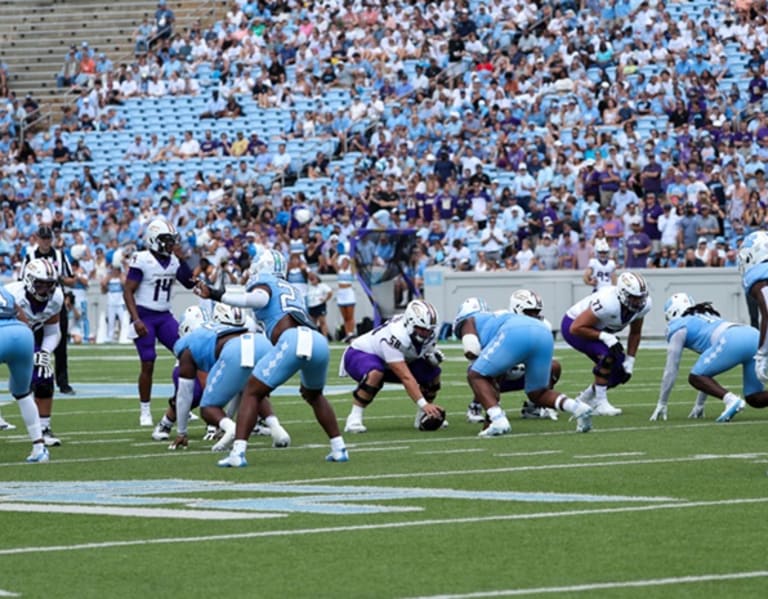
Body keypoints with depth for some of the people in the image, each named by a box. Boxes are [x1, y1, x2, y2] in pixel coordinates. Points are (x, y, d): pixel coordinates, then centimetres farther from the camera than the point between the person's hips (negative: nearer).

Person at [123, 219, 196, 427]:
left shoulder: (174, 261, 6)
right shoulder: (142, 260, -13)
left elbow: (190, 283, 7)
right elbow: (128, 291, -13)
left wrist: (182, 260, -4)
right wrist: (136, 320, -20)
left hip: (164, 316, 6)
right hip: (144, 316, -6)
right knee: (148, 364, -6)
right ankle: (145, 411, 7)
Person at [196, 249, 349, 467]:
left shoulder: (263, 282, 15)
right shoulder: (292, 290, 36)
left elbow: (259, 299, -8)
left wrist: (216, 295, -7)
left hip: (293, 340, -6)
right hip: (319, 341, 7)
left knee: (252, 393, 3)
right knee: (314, 395, 33)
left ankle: (238, 452, -11)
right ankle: (339, 449, 28)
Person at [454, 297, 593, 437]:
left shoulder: (469, 321, 27)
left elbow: (472, 351, 5)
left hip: (515, 335, -7)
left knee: (476, 377, 10)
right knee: (537, 394, 22)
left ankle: (498, 420, -10)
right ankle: (578, 408, -2)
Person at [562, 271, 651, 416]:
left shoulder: (643, 305, -17)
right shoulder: (608, 303, -39)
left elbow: (635, 333, 1)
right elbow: (576, 328, -33)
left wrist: (630, 360, -5)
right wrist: (605, 337, -37)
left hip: (599, 330, 8)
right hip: (572, 326, -8)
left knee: (621, 372, 0)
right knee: (607, 355, -31)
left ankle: (585, 399, 21)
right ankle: (600, 403, -18)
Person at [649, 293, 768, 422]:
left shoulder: (678, 326, 18)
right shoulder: (707, 317, 39)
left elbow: (671, 371, 17)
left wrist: (661, 405, 26)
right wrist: (700, 404, 49)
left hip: (733, 341, -7)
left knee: (695, 378, 7)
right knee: (754, 399, 14)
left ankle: (731, 400, -15)